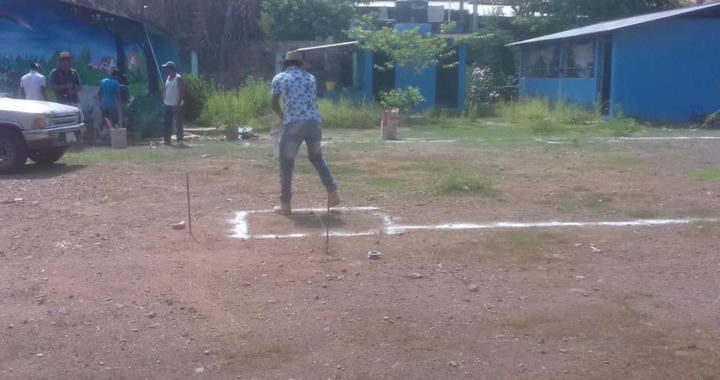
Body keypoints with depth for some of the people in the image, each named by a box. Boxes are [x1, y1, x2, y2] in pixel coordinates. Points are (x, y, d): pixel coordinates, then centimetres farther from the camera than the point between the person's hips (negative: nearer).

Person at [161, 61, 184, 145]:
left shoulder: (178, 78, -9)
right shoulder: (168, 78, 14)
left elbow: (182, 91, -14)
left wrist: (179, 103, -19)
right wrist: (163, 100, 11)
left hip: (176, 105, -8)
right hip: (168, 104, 8)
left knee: (178, 123, -3)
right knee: (167, 123, 8)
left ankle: (180, 140, 2)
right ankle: (167, 140, 14)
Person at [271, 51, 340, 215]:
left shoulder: (279, 78, 9)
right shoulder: (310, 77, 18)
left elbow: (275, 104, 11)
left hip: (293, 124, -3)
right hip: (313, 122, 3)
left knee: (286, 163, 8)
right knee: (316, 157, 24)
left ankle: (285, 204, 8)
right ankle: (332, 192, 17)